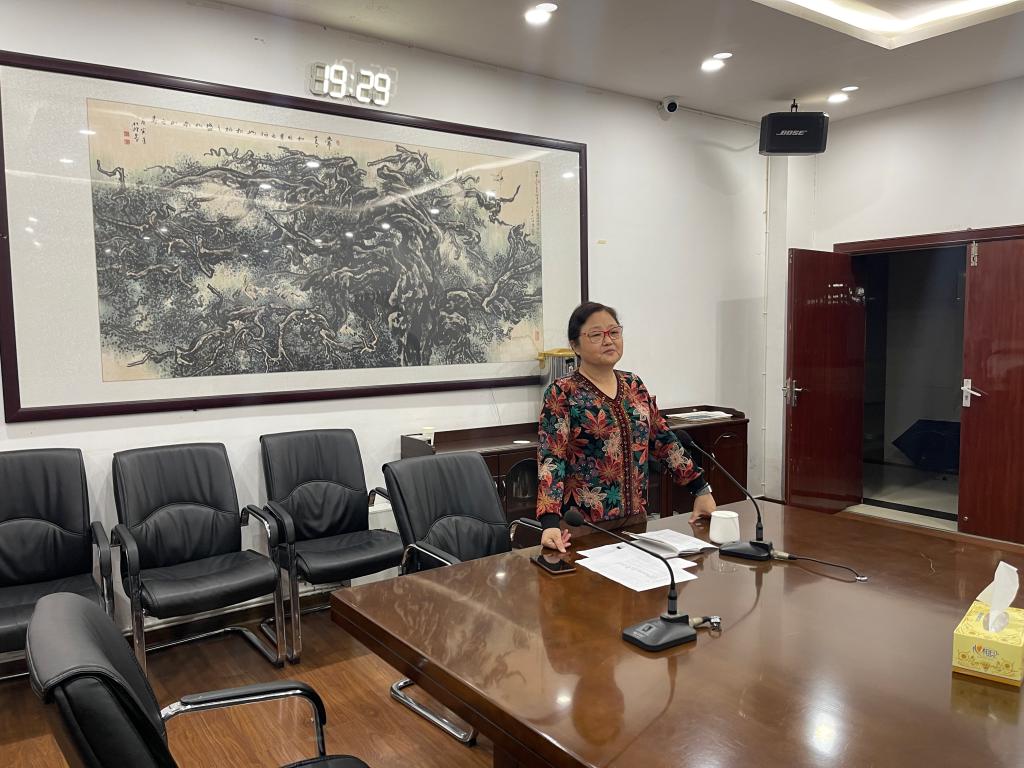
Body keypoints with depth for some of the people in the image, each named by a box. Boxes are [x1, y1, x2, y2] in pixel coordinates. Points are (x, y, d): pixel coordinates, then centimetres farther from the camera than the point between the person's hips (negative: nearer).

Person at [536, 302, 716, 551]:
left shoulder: (634, 385, 7)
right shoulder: (562, 394, -10)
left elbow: (664, 441, 10)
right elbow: (551, 459, -18)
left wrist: (701, 490, 4)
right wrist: (550, 523, -30)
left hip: (635, 519, 5)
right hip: (584, 527, -5)